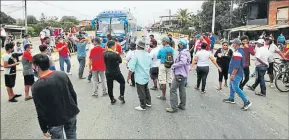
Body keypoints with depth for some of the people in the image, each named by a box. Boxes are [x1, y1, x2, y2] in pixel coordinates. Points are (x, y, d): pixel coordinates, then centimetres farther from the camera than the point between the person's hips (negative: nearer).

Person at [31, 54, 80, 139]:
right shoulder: (62, 74, -8)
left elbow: (40, 112, -13)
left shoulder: (36, 87, -19)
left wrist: (44, 129, -1)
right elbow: (73, 94, 0)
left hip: (55, 120, -4)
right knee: (72, 136, 22)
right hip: (71, 113, 4)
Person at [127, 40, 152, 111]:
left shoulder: (136, 54, -18)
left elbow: (132, 67, -19)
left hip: (140, 77, -7)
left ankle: (143, 106, 16)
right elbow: (150, 65, 11)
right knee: (146, 89, 24)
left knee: (141, 92, 5)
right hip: (147, 76, 7)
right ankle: (148, 102, 35)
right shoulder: (147, 54, 2)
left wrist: (129, 76, -10)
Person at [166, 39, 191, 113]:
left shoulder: (183, 52, -17)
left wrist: (174, 65, -21)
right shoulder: (185, 52, 15)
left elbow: (183, 62, -32)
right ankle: (182, 105, 26)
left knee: (173, 90, -7)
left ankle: (174, 107, -4)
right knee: (182, 89, 16)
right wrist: (175, 65, 0)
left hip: (179, 74, -11)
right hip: (183, 74, 11)